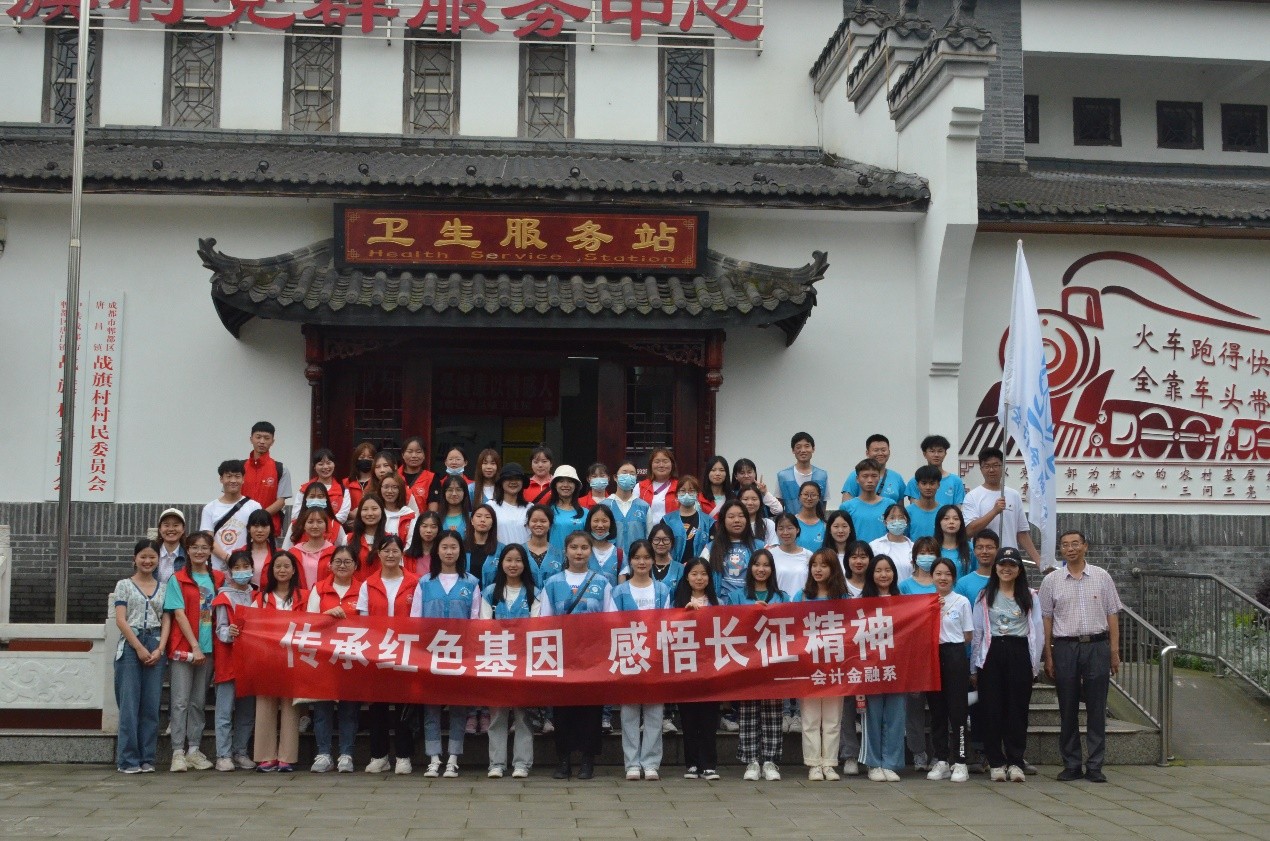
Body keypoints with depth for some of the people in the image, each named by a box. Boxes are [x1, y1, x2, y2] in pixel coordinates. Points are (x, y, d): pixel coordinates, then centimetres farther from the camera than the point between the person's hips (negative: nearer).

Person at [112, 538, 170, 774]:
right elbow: (120, 620, -2)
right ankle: (128, 759, -1)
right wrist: (140, 648, -9)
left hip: (155, 648, 3)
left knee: (151, 705, 2)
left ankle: (147, 758, 7)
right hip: (130, 646, -3)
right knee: (129, 703, -4)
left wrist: (159, 649, -6)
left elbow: (166, 621, 8)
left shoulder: (162, 588, 13)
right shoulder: (124, 585, 6)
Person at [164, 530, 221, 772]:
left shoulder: (218, 578, 10)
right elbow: (179, 614, -7)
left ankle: (194, 749, 14)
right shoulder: (177, 579, 0)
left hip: (208, 648, 4)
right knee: (180, 701, -4)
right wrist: (195, 646, -14)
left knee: (199, 702, 8)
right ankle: (178, 752, -2)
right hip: (183, 647, -3)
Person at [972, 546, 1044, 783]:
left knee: (1017, 710, -1)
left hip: (1019, 654, 0)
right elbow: (977, 633, 9)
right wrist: (974, 667, 5)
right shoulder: (984, 597, 11)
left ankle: (1015, 762, 5)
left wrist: (1034, 666, 0)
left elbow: (1038, 632, 7)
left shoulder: (1031, 597, 9)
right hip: (991, 654, 1)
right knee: (991, 710, -1)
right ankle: (996, 762, 5)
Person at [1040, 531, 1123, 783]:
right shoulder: (1051, 580, 6)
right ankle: (1071, 765, 11)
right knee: (1068, 710, 4)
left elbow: (1112, 615, 7)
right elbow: (1046, 620, 6)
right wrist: (1048, 656, 2)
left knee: (1096, 709, 1)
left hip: (1097, 647, 0)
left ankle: (1095, 766, 6)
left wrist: (1114, 652, 2)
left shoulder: (1101, 577, 6)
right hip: (1065, 647, 0)